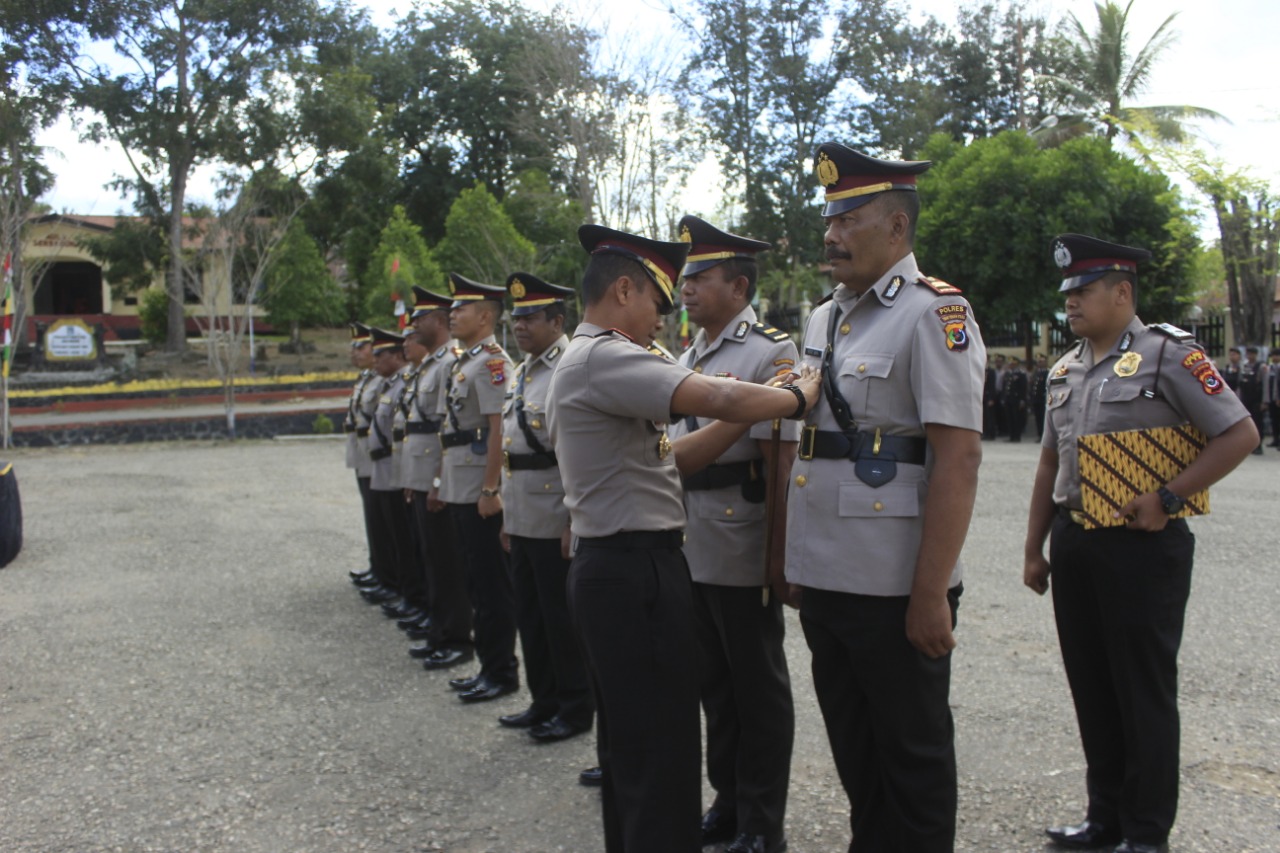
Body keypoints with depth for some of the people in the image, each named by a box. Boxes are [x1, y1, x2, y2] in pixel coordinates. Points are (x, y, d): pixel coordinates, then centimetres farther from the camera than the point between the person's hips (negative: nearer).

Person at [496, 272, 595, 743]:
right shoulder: (522, 372, 15)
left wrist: (575, 519, -21)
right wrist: (508, 517, 19)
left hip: (555, 521, -9)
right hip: (521, 518, 9)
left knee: (562, 617, 2)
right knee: (530, 615, 16)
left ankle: (576, 708, 16)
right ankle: (544, 701, 29)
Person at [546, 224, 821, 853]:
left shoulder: (586, 361, 17)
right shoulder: (603, 356, -16)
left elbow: (672, 456, 13)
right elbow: (716, 397, -27)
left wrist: (753, 409, 4)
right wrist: (798, 396, -9)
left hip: (611, 569, 11)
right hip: (637, 571, -11)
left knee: (628, 742, 20)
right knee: (661, 753, -3)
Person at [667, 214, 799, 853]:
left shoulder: (771, 352, -9)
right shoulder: (687, 358, 15)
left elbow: (782, 462, -15)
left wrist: (780, 554, -19)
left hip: (742, 553, -7)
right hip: (688, 551, 8)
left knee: (759, 688, 5)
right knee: (714, 681, 17)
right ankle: (728, 801, 32)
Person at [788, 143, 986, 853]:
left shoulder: (933, 314, -11)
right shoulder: (822, 319, 13)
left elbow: (958, 458, -17)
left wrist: (931, 595, -20)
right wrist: (793, 559, 15)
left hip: (895, 589, -7)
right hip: (824, 580, 7)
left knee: (912, 757, 9)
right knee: (853, 749, 19)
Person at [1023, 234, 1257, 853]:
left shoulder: (1167, 354, -8)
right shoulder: (1065, 371, 13)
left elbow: (1240, 435, -10)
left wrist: (1166, 498, -16)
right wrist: (1034, 549, 16)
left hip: (1140, 547, -7)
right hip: (1074, 544, 7)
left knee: (1144, 694, 3)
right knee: (1091, 688, 13)